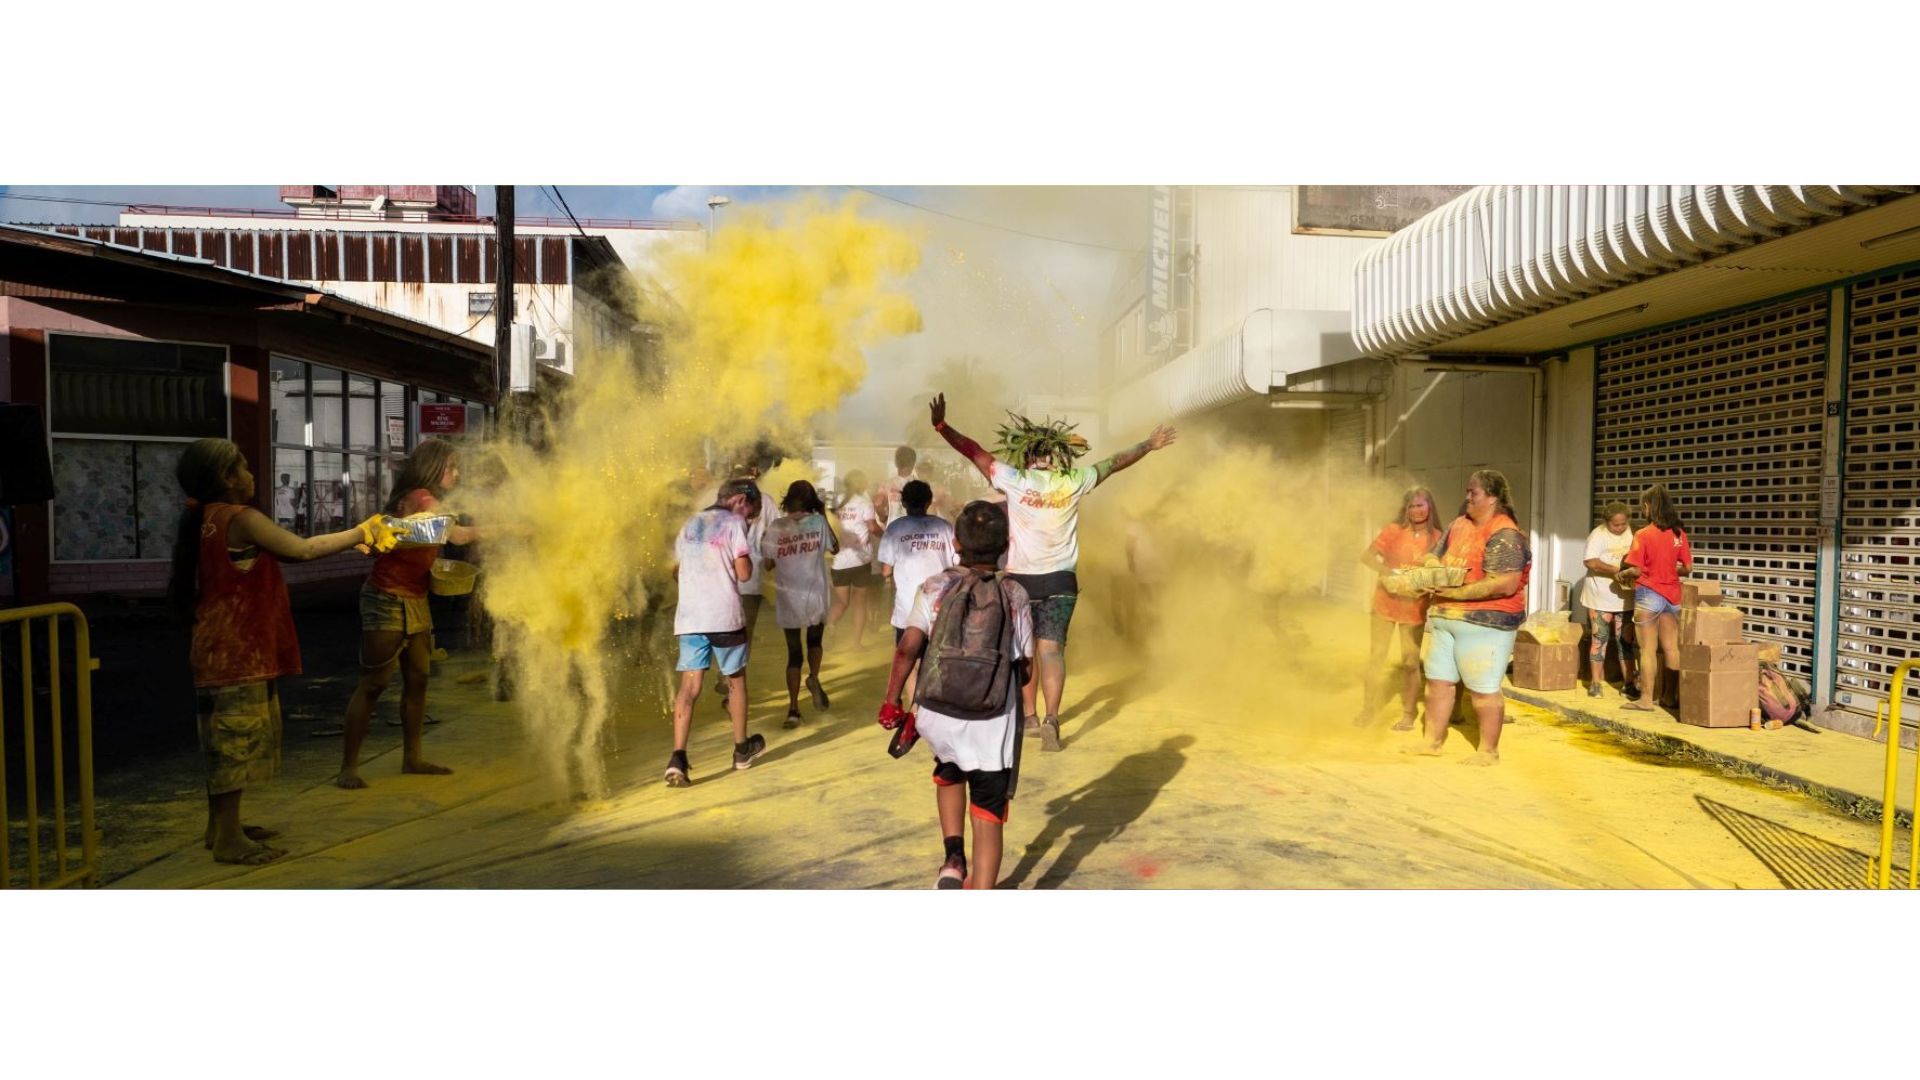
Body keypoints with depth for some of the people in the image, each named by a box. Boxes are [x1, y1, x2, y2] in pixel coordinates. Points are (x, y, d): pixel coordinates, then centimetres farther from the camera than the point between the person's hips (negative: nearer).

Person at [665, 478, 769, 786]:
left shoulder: (690, 524, 17)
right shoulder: (733, 523, -3)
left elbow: (677, 570, 23)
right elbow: (744, 573, -9)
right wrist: (745, 556, 9)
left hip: (689, 618, 4)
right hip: (725, 616, -4)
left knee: (689, 686, 0)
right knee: (735, 679, 13)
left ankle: (677, 758, -14)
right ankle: (742, 749, 26)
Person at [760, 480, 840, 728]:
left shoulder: (776, 527, -7)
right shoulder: (818, 522, -7)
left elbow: (768, 564, -2)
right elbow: (835, 548, 9)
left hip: (788, 599, 0)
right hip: (815, 596, 0)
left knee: (793, 652, 8)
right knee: (814, 641, 23)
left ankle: (793, 708, 0)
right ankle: (814, 679, -3)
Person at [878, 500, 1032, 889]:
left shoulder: (934, 587, -4)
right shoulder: (1015, 595, -4)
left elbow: (907, 648, -12)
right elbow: (1024, 664, -1)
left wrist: (892, 699, -1)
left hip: (939, 714, 1)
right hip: (993, 722, -1)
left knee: (950, 774, 32)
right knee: (988, 813, 10)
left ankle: (953, 858, 17)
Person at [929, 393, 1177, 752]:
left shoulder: (1014, 480, -9)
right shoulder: (1073, 482, -3)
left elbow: (974, 452, -9)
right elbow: (1115, 463, 10)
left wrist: (941, 425, -4)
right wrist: (1150, 444, 22)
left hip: (1021, 579, 0)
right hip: (1060, 580, 1)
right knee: (1052, 648, -4)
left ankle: (1030, 716, 24)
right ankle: (1051, 719, -19)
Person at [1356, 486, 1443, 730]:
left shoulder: (1436, 537, -3)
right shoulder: (1393, 530, -7)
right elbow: (1367, 557, -12)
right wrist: (1387, 571, -29)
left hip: (1414, 607, 1)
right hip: (1385, 602, 0)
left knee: (1410, 662, 7)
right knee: (1376, 657, 6)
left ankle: (1408, 714, 19)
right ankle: (1368, 708, 20)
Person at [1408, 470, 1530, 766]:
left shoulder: (1504, 536, -15)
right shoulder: (1459, 524, 11)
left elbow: (1506, 585, -24)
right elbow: (1440, 560, 23)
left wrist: (1459, 592, -24)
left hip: (1484, 621, -8)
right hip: (1445, 617, 8)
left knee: (1483, 688, 0)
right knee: (1438, 679, 13)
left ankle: (1489, 751, 14)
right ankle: (1433, 741, 25)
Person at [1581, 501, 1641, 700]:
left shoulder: (1630, 534, 7)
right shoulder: (1598, 535, -11)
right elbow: (1591, 562, -21)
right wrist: (1616, 570, -28)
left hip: (1624, 598, 5)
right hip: (1601, 598, -5)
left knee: (1626, 641, 7)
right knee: (1599, 640, 2)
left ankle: (1628, 683, 14)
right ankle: (1595, 683, 9)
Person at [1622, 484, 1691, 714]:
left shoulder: (1643, 534, -14)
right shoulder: (1679, 533, 2)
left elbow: (1636, 570, -15)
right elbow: (1687, 568, 5)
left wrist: (1622, 574, 4)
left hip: (1649, 595, -5)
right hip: (1672, 595, 5)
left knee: (1649, 649, -1)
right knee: (1671, 647, 10)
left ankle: (1646, 699, 2)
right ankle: (1671, 696, 17)